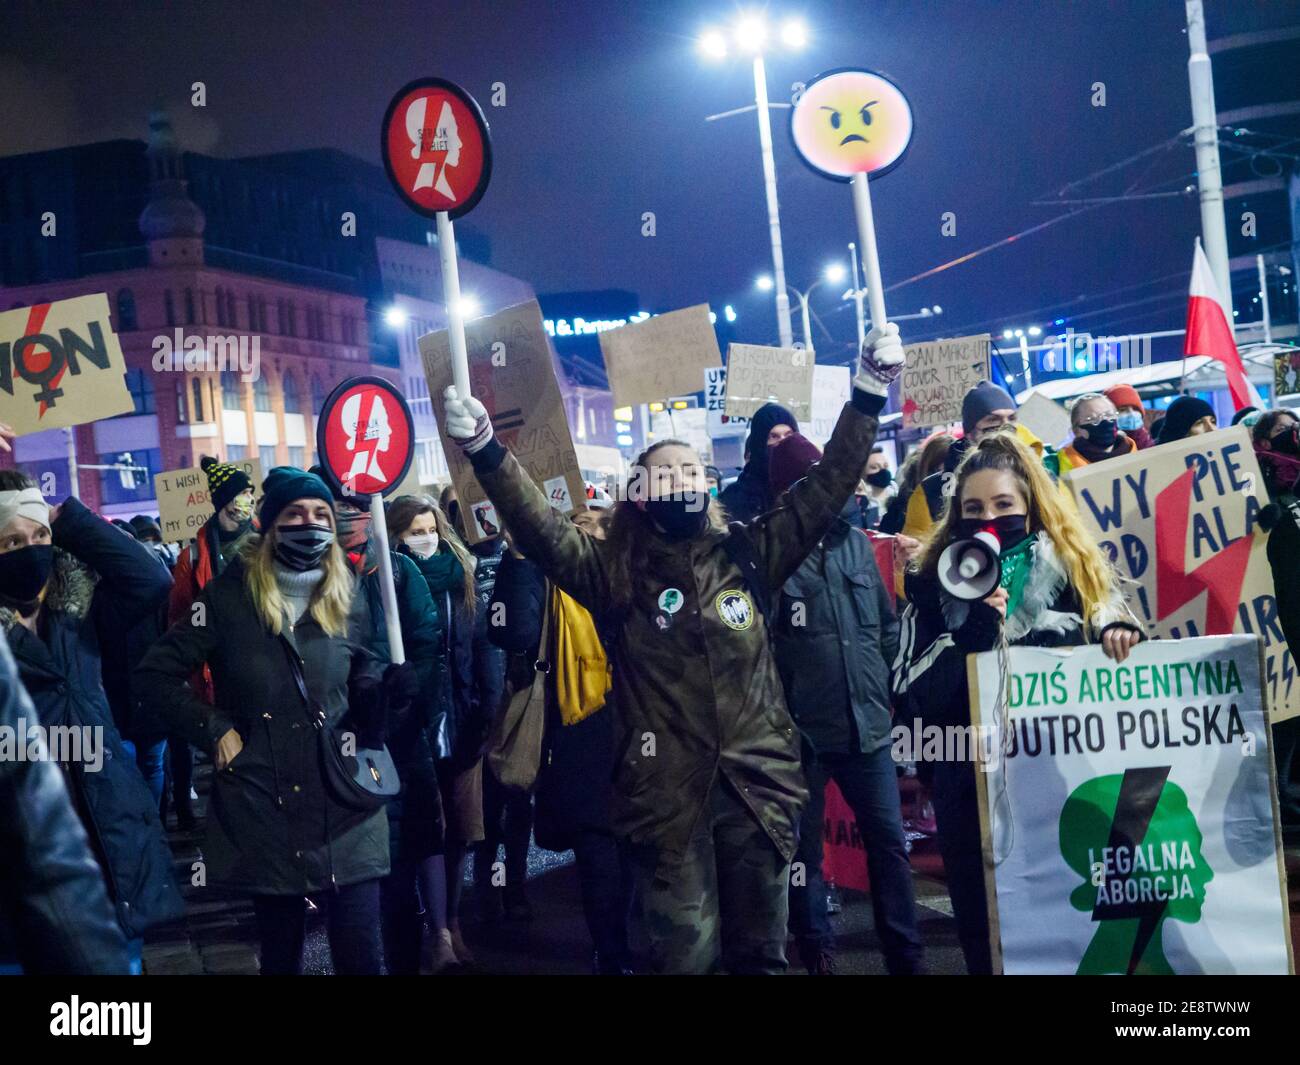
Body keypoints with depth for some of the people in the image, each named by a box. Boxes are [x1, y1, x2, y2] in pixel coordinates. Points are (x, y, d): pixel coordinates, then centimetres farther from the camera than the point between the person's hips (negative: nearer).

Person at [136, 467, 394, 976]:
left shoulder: (345, 597, 6)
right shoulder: (230, 596, -2)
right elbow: (156, 673, 1)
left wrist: (380, 687, -5)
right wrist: (214, 729, -6)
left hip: (344, 802, 1)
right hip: (265, 806, -1)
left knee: (361, 954, -1)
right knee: (281, 953, 11)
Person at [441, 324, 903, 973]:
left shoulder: (748, 555, 5)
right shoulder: (616, 574, 1)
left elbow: (825, 489, 3)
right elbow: (542, 531, -12)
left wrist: (868, 395, -5)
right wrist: (485, 453, -25)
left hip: (756, 780, 2)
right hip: (668, 789, -2)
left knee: (760, 947, 13)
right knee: (685, 950, 3)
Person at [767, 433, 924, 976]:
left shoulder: (855, 540, 8)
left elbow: (887, 623, 16)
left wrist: (886, 684, 11)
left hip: (867, 723, 4)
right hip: (802, 730, -4)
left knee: (889, 841, 10)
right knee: (804, 849, 9)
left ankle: (906, 954, 23)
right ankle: (818, 955, 23)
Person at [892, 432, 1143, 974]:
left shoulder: (1077, 570, 4)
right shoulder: (936, 586, 1)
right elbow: (912, 703, -8)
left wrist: (1120, 634, -15)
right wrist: (974, 635, -20)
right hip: (975, 797, -1)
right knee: (992, 942, 7)